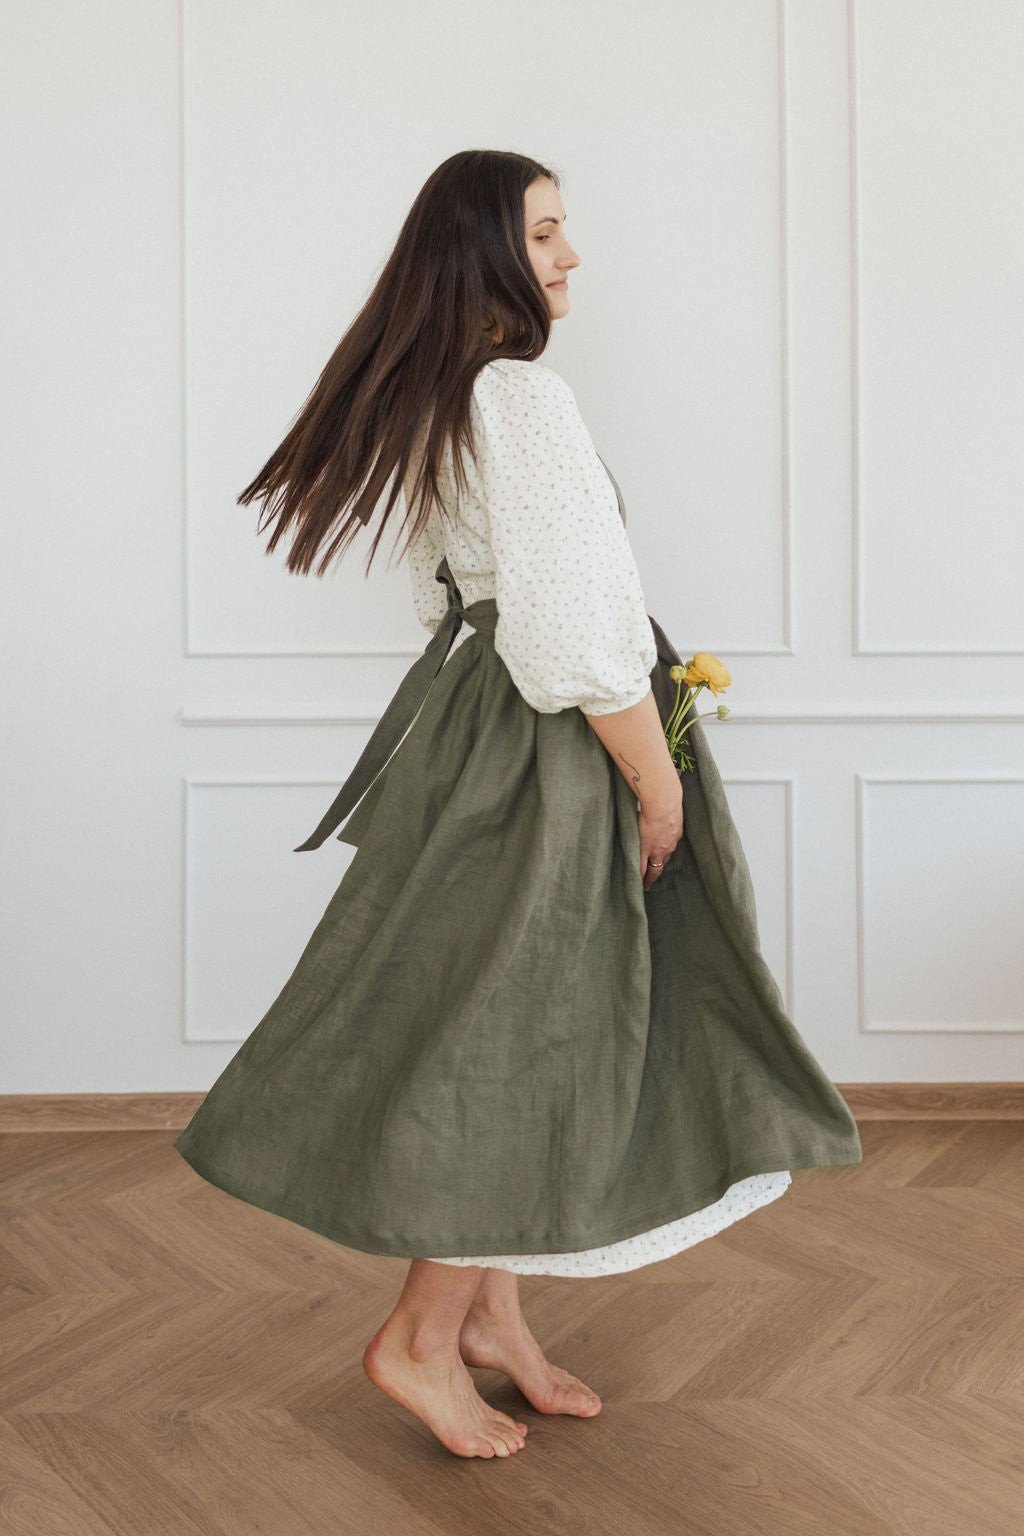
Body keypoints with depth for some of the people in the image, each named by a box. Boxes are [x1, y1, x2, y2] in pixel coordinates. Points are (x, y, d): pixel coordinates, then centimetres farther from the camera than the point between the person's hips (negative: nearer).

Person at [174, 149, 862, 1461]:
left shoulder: (429, 401, 12)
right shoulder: (524, 396, -19)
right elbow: (576, 631, -24)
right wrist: (660, 787, -14)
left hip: (476, 716, 10)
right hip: (550, 752, -10)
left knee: (498, 1026, 14)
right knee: (522, 1030, 1)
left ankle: (489, 1310, 27)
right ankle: (422, 1338, 15)